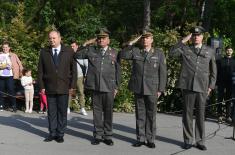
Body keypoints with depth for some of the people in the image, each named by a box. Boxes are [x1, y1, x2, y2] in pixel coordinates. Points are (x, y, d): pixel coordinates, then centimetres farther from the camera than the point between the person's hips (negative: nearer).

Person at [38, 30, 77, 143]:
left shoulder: (69, 51, 2)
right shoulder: (44, 52, 7)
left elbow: (73, 69, 2)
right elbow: (40, 71, 7)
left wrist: (72, 85, -3)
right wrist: (41, 86, 0)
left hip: (64, 87, -1)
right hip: (49, 88, 1)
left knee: (62, 112, 4)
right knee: (51, 112, 6)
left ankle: (60, 134, 14)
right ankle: (52, 133, 16)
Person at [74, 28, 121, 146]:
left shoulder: (114, 53, 6)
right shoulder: (91, 50, 9)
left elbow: (117, 71, 8)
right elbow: (77, 55, 10)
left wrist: (116, 87, 5)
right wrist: (86, 44, 2)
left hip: (109, 87, -1)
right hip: (95, 87, 1)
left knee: (108, 112, 5)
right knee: (97, 111, 6)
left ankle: (107, 136, 15)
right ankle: (98, 135, 16)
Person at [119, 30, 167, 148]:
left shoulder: (159, 53, 2)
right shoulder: (135, 51, 7)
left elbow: (162, 72, 0)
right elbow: (122, 55, -3)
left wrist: (160, 89, -4)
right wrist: (132, 43, -4)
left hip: (152, 89, -2)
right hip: (138, 88, 2)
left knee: (151, 114, 4)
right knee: (140, 114, 7)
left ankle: (150, 139, 13)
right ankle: (140, 138, 16)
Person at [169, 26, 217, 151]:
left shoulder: (210, 51, 11)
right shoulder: (185, 49, 8)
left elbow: (213, 70, 13)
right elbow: (172, 52, -9)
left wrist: (211, 86, 6)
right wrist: (183, 40, -8)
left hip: (202, 87, 1)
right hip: (187, 86, -1)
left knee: (200, 114, 5)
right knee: (187, 113, 4)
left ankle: (200, 141, 13)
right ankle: (188, 140, 13)